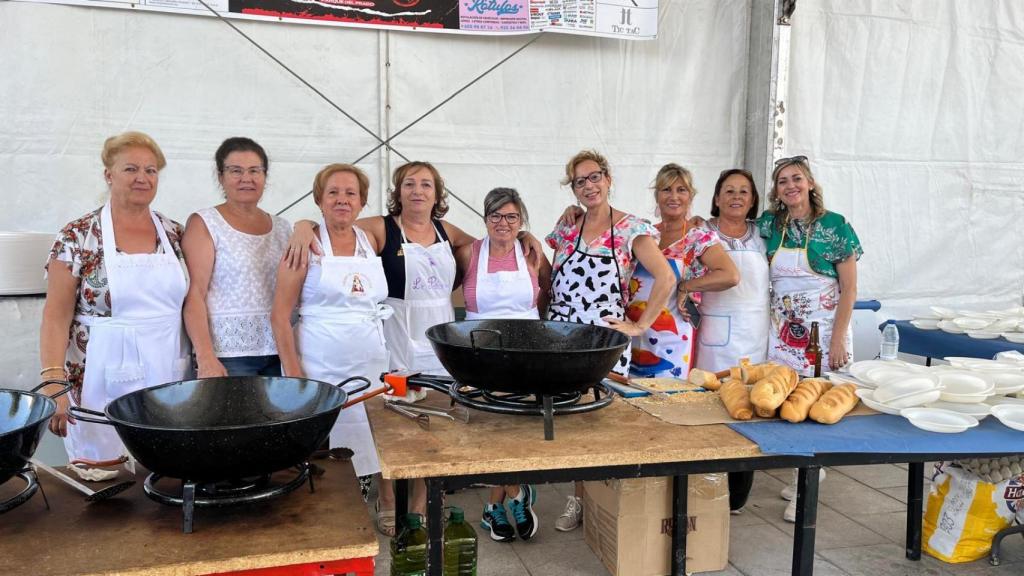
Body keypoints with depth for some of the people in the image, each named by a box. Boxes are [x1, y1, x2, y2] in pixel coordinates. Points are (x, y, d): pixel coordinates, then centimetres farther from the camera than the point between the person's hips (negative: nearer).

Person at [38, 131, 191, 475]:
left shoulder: (174, 234, 7)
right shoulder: (78, 237, -4)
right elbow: (56, 317, -5)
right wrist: (54, 382, -14)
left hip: (171, 380, 3)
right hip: (106, 384, -3)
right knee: (102, 478, 2)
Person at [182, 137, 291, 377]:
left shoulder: (282, 227, 14)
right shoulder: (204, 223, 0)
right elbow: (194, 294, -8)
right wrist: (206, 358, -16)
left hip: (279, 352, 4)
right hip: (228, 355, -4)